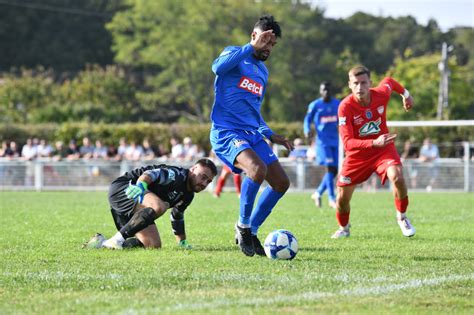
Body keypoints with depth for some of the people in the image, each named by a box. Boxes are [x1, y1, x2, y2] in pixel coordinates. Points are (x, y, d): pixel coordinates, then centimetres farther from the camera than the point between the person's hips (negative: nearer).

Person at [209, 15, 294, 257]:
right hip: (226, 132, -8)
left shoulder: (263, 72, 21)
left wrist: (271, 135, 21)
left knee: (281, 183, 3)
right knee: (258, 169, -32)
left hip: (252, 134, 8)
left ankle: (250, 232, 17)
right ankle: (243, 225, -12)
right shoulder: (235, 54, -2)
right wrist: (251, 47, -25)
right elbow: (218, 67, -28)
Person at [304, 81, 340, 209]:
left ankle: (318, 193, 22)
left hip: (335, 141, 5)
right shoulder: (315, 105, -1)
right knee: (330, 168, -17)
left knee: (334, 170, 4)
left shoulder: (337, 104, 10)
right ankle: (332, 199, -16)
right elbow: (307, 119, 5)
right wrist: (307, 130, -14)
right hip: (323, 141, -5)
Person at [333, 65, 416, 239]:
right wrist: (374, 143, -46)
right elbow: (347, 143, -32)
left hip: (383, 148, 1)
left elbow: (389, 81, 9)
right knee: (342, 198, -1)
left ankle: (402, 218, -2)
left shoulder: (381, 94, -18)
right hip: (357, 154, -1)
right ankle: (343, 228, 33)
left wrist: (405, 94, 27)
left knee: (397, 177, -28)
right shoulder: (346, 106, -27)